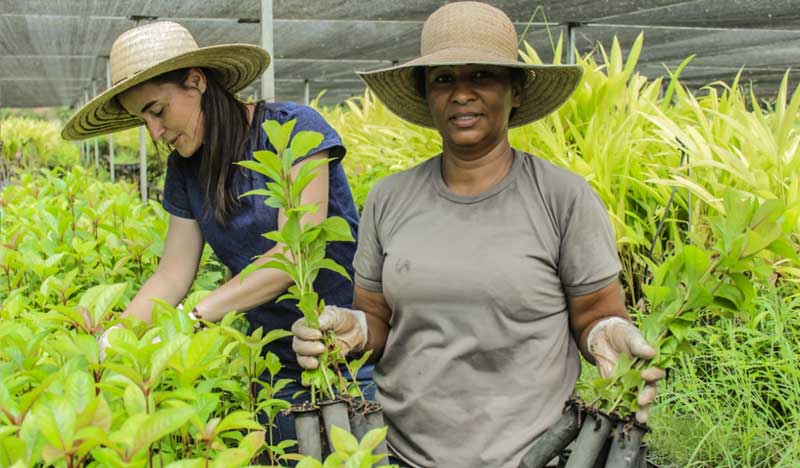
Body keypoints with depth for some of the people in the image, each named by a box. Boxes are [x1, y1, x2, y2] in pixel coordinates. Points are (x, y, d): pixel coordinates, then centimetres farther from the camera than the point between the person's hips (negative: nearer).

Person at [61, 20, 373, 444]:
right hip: (275, 363, 5)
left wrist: (195, 317, -27)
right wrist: (111, 342, -13)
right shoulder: (185, 168, 5)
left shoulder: (292, 128, -14)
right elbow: (172, 274, 2)